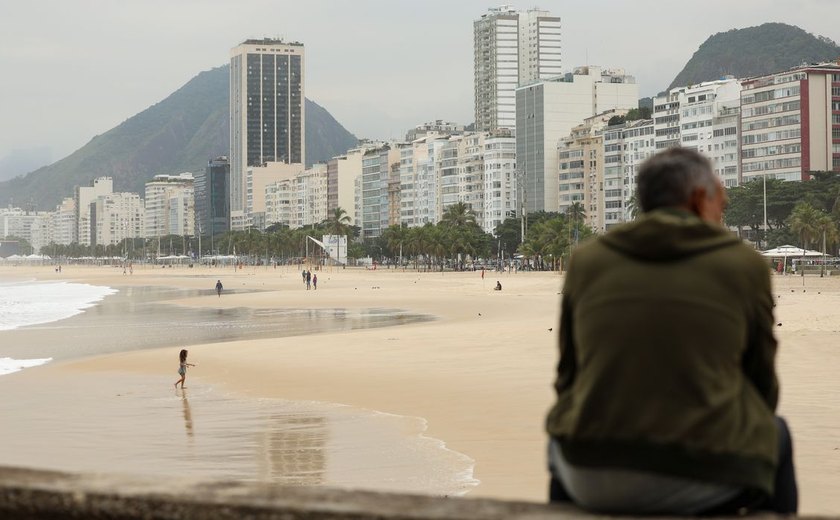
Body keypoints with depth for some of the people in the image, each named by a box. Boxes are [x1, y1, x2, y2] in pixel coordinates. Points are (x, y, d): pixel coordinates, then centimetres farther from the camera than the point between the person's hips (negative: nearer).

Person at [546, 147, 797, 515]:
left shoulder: (586, 260, 5)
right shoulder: (745, 265, 0)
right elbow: (762, 390, 9)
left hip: (593, 481, 2)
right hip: (700, 481, -2)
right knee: (774, 434, 31)